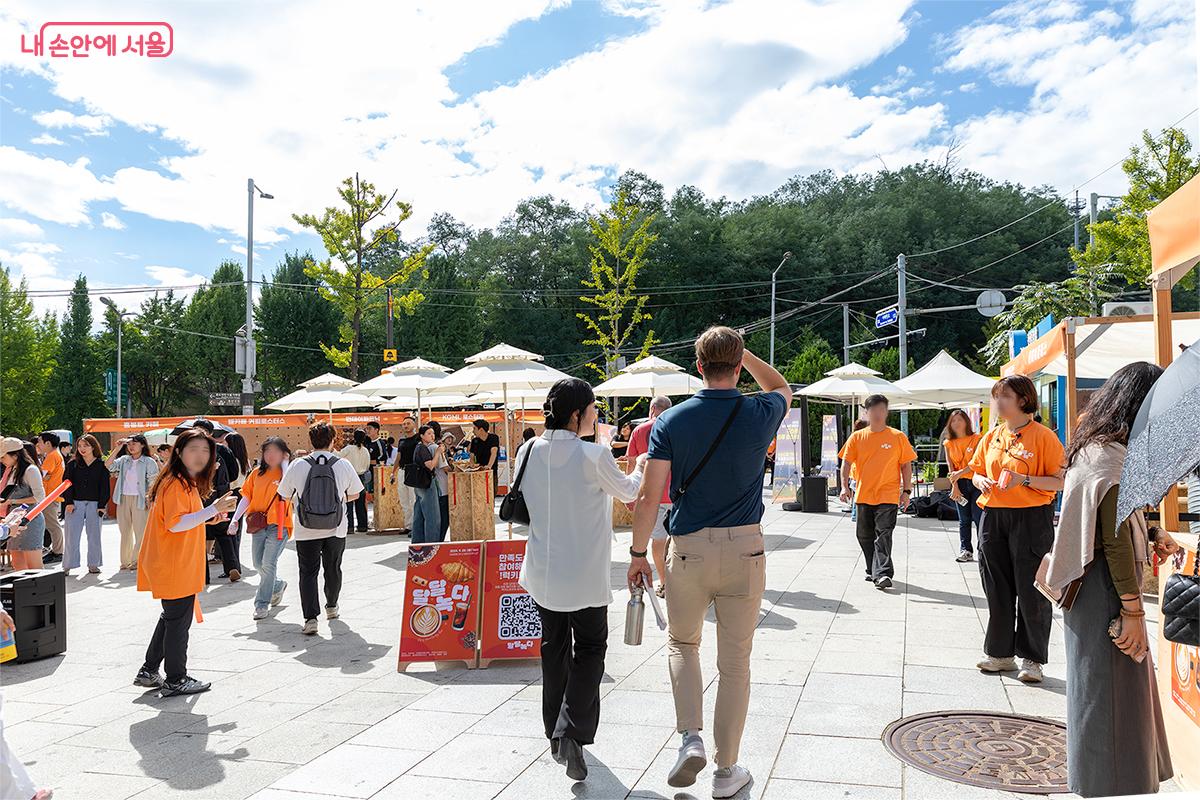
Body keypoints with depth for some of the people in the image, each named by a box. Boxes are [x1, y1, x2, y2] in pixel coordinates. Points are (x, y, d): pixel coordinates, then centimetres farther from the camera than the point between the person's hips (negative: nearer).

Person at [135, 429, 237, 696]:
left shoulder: (187, 483, 14)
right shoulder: (176, 484, -18)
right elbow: (175, 524, -27)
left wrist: (209, 516, 10)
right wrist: (213, 510, -29)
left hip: (179, 566, 11)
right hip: (174, 567, -11)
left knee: (171, 618, 20)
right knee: (179, 621, 0)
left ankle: (149, 672, 30)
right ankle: (176, 680, 11)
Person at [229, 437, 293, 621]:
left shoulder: (286, 473, -4)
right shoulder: (257, 473, 9)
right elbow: (247, 497, 11)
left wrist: (285, 463, -16)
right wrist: (235, 519, 5)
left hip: (278, 525, -5)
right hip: (259, 524, 5)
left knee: (268, 564, -8)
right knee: (258, 564, 11)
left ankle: (262, 604, 3)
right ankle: (278, 585, 38)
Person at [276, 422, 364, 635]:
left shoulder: (297, 465, -8)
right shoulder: (343, 465, -7)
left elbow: (284, 495, 3)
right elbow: (354, 494, 6)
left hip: (306, 530, -1)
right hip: (335, 528, 1)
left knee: (308, 572, 5)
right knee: (333, 568, 20)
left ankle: (310, 618, -5)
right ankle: (331, 606, 39)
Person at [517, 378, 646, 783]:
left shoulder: (529, 453, -4)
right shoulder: (594, 456, -18)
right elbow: (627, 491, 1)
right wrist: (641, 470, 22)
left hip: (542, 572, 5)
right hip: (585, 574, -5)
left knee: (554, 649, 18)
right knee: (590, 649, 10)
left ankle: (556, 734, 28)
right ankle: (571, 732, -4)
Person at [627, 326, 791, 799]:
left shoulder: (671, 421, -5)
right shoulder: (760, 415, -3)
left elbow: (649, 497, -6)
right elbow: (781, 388, 23)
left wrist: (638, 554, 4)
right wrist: (742, 352, 24)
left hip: (689, 550, 0)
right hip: (745, 550, 0)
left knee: (682, 642, 23)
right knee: (735, 662, 10)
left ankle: (690, 737, 8)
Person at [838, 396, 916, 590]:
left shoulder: (898, 437, 1)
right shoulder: (857, 437, 4)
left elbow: (906, 465, 5)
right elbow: (846, 463, 3)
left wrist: (907, 491, 1)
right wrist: (844, 486, -9)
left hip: (888, 496, -3)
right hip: (863, 495, 3)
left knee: (883, 534, -12)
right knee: (864, 535, 11)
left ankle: (882, 573, -15)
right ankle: (873, 570, 27)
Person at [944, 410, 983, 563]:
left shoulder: (976, 439, -1)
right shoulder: (949, 443, 9)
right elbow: (950, 467, 3)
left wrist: (959, 473, -20)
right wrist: (954, 487, -6)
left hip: (976, 481, -3)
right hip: (959, 484, 3)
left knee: (978, 517, -6)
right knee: (964, 519, 5)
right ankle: (966, 551, 9)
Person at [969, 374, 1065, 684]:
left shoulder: (1043, 436, -7)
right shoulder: (991, 437, 11)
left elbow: (1061, 481, -9)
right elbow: (977, 472, 20)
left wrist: (1023, 480, -21)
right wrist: (982, 482, -3)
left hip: (1031, 519, -6)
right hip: (993, 517, 6)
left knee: (1031, 591, 0)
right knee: (996, 589, 11)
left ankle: (1032, 659, 14)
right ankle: (1000, 653, 25)